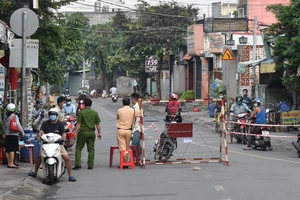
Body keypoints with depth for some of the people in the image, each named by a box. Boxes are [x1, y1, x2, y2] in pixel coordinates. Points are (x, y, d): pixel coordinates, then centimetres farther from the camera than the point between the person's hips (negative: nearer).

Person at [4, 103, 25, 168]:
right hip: (14, 134, -7)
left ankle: (9, 163, 13)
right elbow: (18, 125, -11)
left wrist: (5, 134, 18)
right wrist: (22, 132, -4)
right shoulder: (15, 116, -6)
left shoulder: (7, 117, 12)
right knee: (13, 149, -9)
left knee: (8, 150, 8)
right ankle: (11, 163, -14)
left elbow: (5, 126, 11)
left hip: (7, 134, 7)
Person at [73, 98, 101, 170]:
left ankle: (77, 164, -2)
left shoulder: (81, 112, -7)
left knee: (78, 148, 6)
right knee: (91, 149, 9)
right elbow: (97, 124, 5)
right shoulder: (95, 113, 2)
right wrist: (99, 133, 13)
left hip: (83, 132, -3)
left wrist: (76, 132, -4)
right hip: (92, 132, 3)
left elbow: (79, 124, -8)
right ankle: (90, 165, 8)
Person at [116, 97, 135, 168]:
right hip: (129, 130, 2)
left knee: (122, 147, -2)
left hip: (121, 130, -2)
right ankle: (126, 162, 11)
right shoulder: (132, 110, -1)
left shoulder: (119, 110, -4)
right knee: (128, 147, 10)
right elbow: (133, 121, 7)